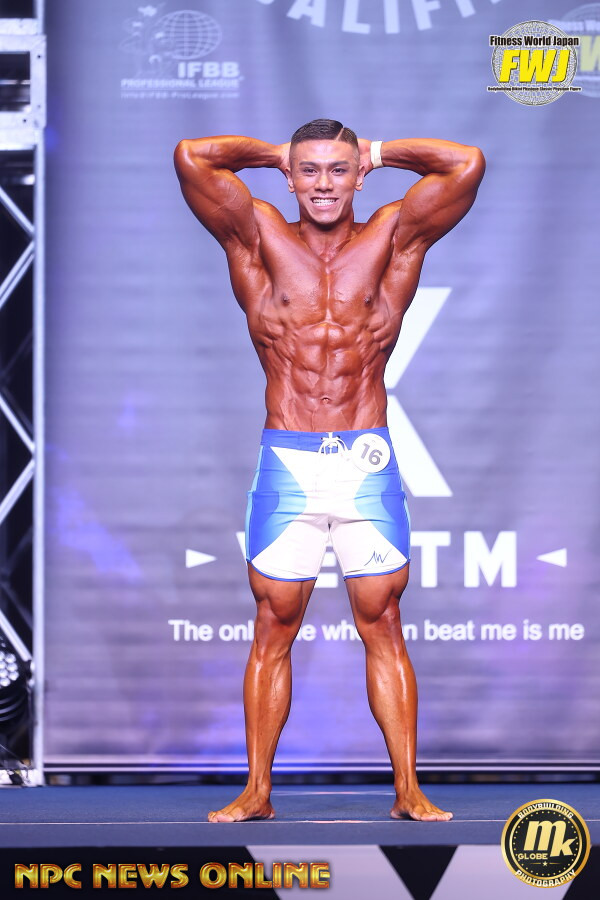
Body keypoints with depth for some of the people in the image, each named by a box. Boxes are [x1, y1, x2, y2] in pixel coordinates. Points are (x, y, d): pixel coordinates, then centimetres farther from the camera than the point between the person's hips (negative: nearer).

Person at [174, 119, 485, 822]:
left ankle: (408, 791, 4)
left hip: (369, 465, 0)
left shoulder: (392, 239, 6)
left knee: (383, 628, 2)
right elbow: (192, 157, -3)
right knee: (273, 629, 3)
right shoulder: (261, 241, 5)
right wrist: (276, 154, 11)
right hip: (285, 466, 0)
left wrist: (378, 152, 9)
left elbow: (467, 165, -3)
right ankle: (257, 791, 9)